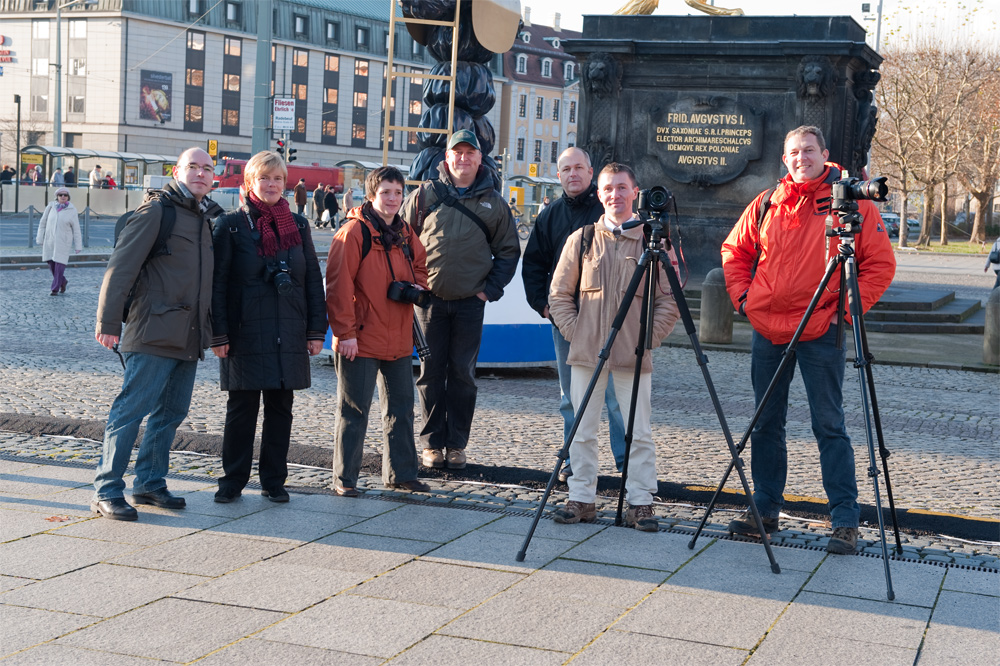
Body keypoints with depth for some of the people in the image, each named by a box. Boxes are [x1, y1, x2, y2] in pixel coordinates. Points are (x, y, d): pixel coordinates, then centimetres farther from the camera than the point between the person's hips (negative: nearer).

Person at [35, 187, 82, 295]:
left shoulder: (72, 210, -6)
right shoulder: (50, 207, -1)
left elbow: (76, 229, -3)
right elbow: (43, 223, 5)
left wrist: (78, 246, -4)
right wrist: (40, 239, 3)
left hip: (63, 241, -3)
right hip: (50, 240, 3)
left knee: (60, 264, -6)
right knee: (51, 264, 6)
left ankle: (55, 288, 3)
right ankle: (63, 282, 28)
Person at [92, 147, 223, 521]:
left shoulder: (207, 218, 18)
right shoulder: (157, 210, -6)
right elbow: (121, 266, -11)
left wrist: (214, 331, 20)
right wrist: (108, 322, -15)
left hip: (190, 337, 8)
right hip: (155, 333, -8)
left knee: (171, 413, 11)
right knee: (131, 410, -7)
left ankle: (150, 482, 22)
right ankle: (106, 491, -2)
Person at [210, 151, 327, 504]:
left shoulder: (298, 225, 10)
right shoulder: (231, 225, 0)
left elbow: (313, 280, 11)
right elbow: (217, 282, -2)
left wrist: (317, 330, 5)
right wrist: (218, 333, -8)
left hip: (289, 335, 3)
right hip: (245, 333, -3)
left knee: (281, 407, 7)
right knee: (242, 408, 1)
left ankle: (274, 481, 16)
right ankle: (233, 480, 12)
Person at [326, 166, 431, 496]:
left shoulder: (405, 234, 10)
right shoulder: (354, 232, -11)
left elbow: (420, 265, 27)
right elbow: (338, 285, -15)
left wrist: (418, 286, 4)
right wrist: (345, 332, -18)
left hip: (399, 339, 7)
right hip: (361, 340, -7)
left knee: (401, 406, 14)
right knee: (354, 410, -1)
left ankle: (401, 472, 26)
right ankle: (344, 478, 8)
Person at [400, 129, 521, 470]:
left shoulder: (493, 202, 7)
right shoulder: (425, 195, 4)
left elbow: (508, 251, 12)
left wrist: (490, 289, 3)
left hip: (470, 302, 1)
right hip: (430, 298, 0)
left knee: (463, 374, 3)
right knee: (431, 373, 3)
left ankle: (457, 444, 12)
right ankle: (432, 443, 12)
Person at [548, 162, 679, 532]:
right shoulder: (581, 239, 7)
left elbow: (668, 299, 5)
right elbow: (559, 293, 12)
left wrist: (650, 336, -5)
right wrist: (573, 331, 2)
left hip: (634, 354, -1)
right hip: (586, 352, 2)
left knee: (639, 433, 1)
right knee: (582, 430, 6)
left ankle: (640, 502, 9)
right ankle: (581, 499, 14)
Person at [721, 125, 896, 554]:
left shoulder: (851, 204, -2)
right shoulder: (766, 205, 8)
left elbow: (881, 264, -1)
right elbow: (735, 252, 20)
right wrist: (741, 295, 7)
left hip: (821, 331, -4)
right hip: (767, 327, 4)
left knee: (829, 425, -4)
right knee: (766, 422, 10)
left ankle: (845, 519, 1)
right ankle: (764, 509, 21)